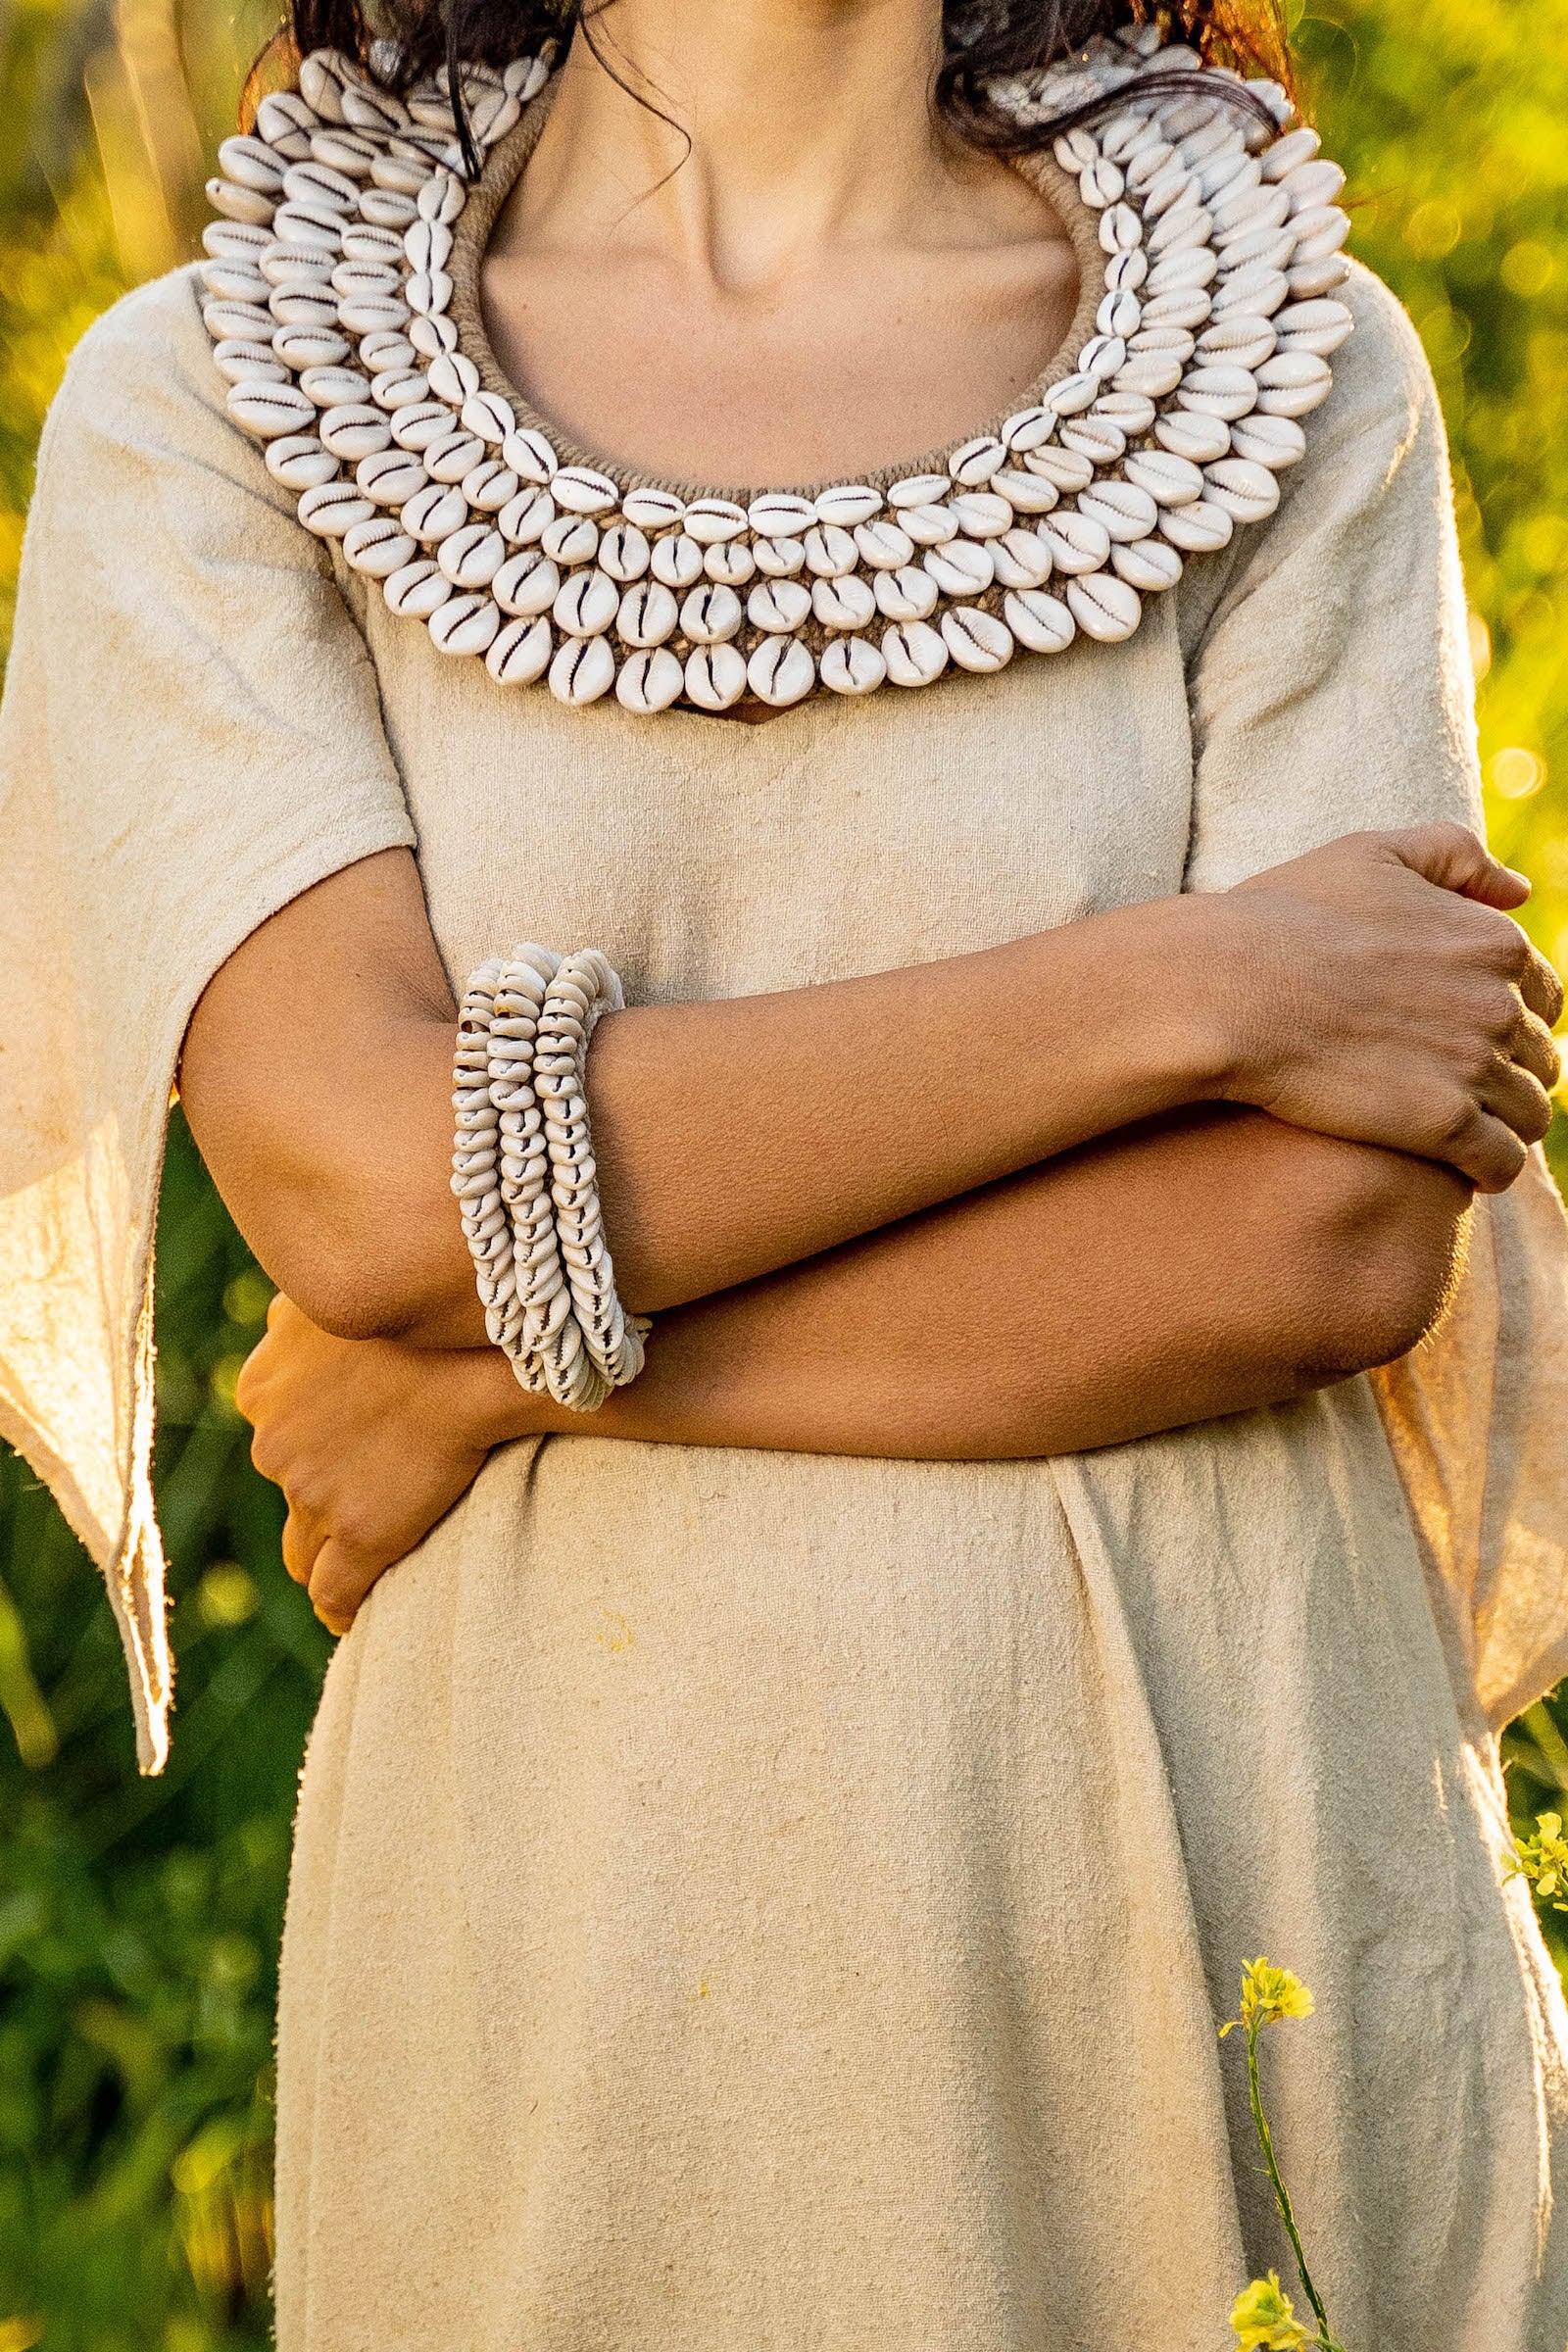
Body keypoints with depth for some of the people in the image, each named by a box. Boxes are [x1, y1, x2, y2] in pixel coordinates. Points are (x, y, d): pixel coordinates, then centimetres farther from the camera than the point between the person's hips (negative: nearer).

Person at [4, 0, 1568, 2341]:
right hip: (566, 1889, 0)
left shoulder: (1294, 370, 0)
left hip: (1223, 1856, 1)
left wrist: (503, 1370, -11)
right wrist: (1196, 981, -15)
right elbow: (358, 1175, -15)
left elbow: (1335, 1239, -11)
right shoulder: (205, 405, -1)